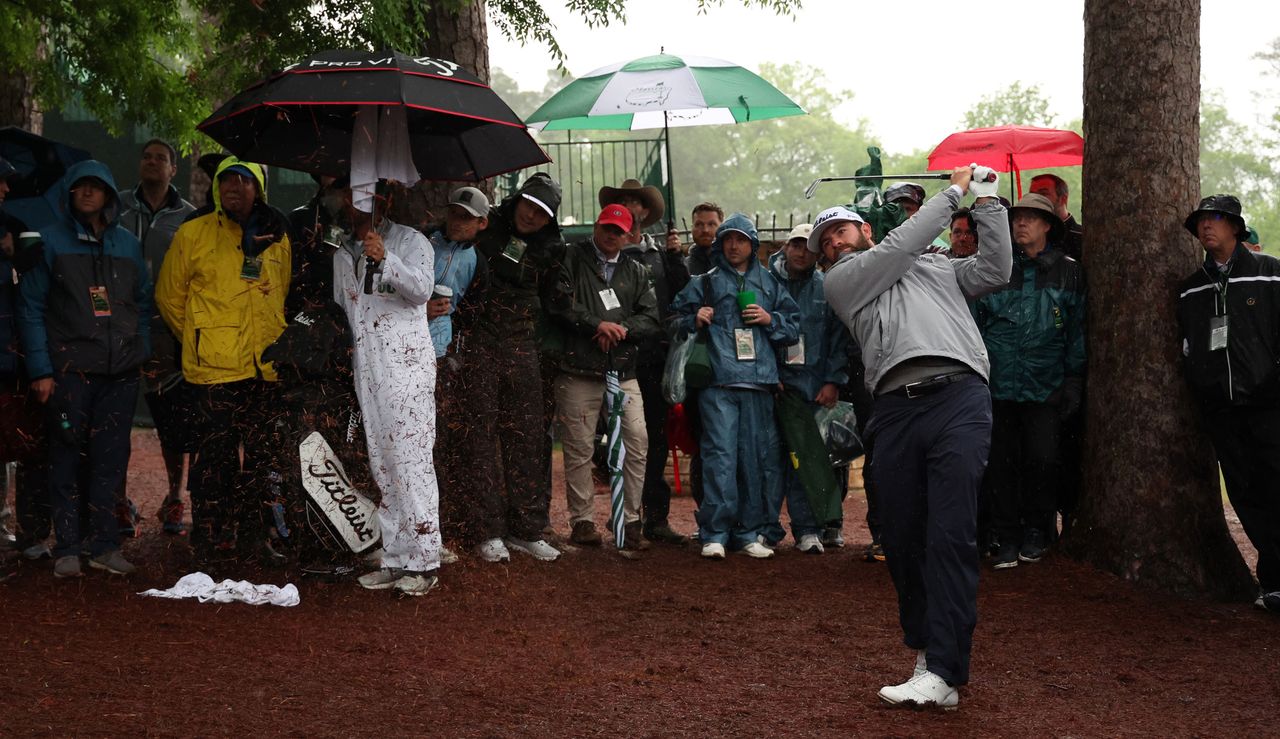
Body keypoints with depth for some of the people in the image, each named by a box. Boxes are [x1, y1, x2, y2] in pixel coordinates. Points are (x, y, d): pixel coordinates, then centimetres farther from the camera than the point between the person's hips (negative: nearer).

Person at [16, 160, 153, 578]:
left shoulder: (127, 244, 14)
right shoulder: (51, 241, 3)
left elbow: (143, 303, 19)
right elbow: (30, 307, 0)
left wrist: (143, 355, 8)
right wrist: (40, 369, -8)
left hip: (121, 371, 3)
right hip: (69, 368, -3)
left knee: (111, 459, 3)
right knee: (67, 457, -2)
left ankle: (105, 545, 10)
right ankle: (67, 548, 4)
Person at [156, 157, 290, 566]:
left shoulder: (277, 237, 11)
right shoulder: (192, 234, 0)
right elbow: (169, 297, 6)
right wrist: (200, 340, 8)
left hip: (266, 366, 4)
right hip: (214, 366, -4)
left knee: (261, 456, 9)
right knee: (216, 454, -4)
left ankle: (250, 536, 20)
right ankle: (208, 543, 5)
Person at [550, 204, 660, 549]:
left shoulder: (636, 272, 18)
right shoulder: (572, 259, 6)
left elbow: (651, 318, 9)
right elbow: (561, 303, -7)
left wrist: (622, 329, -8)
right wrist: (598, 324, -11)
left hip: (623, 371, 3)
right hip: (579, 371, -3)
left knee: (637, 442, -5)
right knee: (579, 448, 0)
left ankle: (630, 520, 4)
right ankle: (581, 521, 9)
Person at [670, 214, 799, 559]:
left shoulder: (770, 284, 19)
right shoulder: (704, 282, 13)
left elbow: (794, 327, 20)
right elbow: (676, 318, 14)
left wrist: (771, 320, 2)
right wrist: (695, 320, -5)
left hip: (759, 381, 3)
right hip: (718, 383, -2)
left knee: (757, 457, 2)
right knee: (720, 454, -11)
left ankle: (748, 533, 10)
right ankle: (714, 534, -9)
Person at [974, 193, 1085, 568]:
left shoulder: (1068, 272, 6)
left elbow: (1078, 330, 8)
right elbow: (973, 322, 10)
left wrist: (1073, 379, 3)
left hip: (1046, 386, -1)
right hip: (999, 383, 1)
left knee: (1043, 460, -6)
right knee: (1001, 464, 3)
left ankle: (1037, 531, 15)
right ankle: (1007, 538, 14)